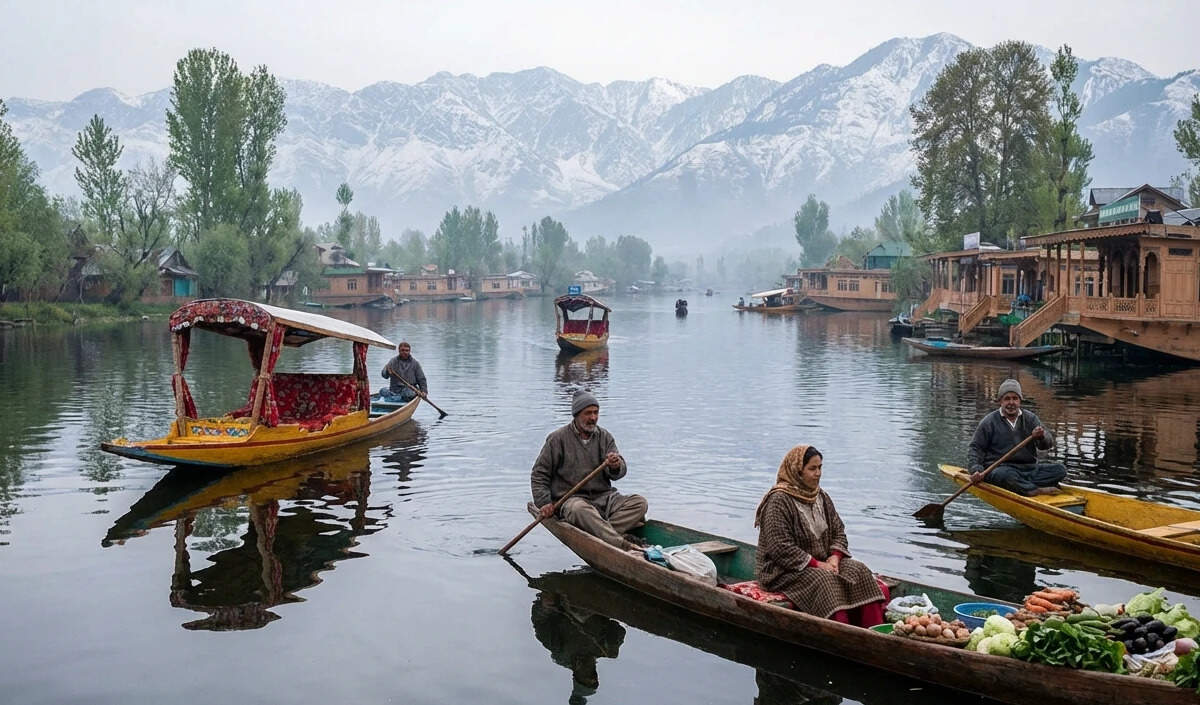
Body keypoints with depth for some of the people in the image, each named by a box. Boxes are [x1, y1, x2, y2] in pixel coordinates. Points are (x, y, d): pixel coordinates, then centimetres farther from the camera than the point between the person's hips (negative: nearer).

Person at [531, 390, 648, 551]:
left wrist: (616, 467, -22)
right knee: (579, 509, -39)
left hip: (604, 497, 4)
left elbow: (620, 472, 3)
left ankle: (601, 533, -36)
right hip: (571, 499, -4)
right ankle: (622, 545, -53)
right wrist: (544, 503, -8)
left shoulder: (605, 437, 12)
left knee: (639, 503, -18)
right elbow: (539, 474, 5)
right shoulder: (558, 439, 2)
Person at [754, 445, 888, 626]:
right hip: (784, 570, -7)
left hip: (822, 563, 7)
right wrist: (816, 564, -21)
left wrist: (835, 557, -7)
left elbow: (838, 531, 14)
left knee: (859, 570, -16)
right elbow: (781, 548, -21)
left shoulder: (821, 497, 12)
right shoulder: (779, 500, -14)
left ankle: (874, 630, -23)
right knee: (824, 581, -34)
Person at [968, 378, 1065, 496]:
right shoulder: (989, 422, 1)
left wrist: (1041, 436, -22)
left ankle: (1022, 485, -28)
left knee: (1059, 469, -16)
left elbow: (1049, 444, 2)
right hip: (999, 467, -5)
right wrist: (976, 469, -14)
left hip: (1029, 468, 5)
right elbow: (975, 448, 4)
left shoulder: (1030, 418, 11)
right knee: (1007, 475, -38)